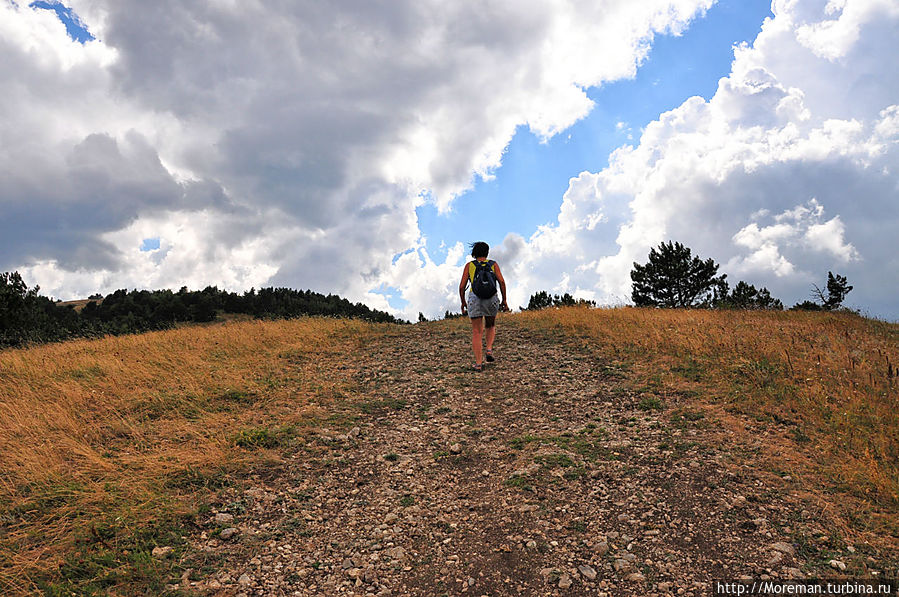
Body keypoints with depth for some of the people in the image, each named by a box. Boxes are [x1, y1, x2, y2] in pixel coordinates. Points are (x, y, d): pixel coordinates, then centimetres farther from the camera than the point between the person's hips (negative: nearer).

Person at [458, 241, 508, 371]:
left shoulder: (469, 265, 11)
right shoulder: (493, 264, 13)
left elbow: (462, 286, 5)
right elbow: (501, 281, 0)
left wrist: (463, 302, 17)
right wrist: (504, 300, 5)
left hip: (474, 298, -1)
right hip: (491, 299, 1)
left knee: (477, 332, 4)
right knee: (490, 327, 25)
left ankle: (478, 363, -3)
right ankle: (489, 350, 3)